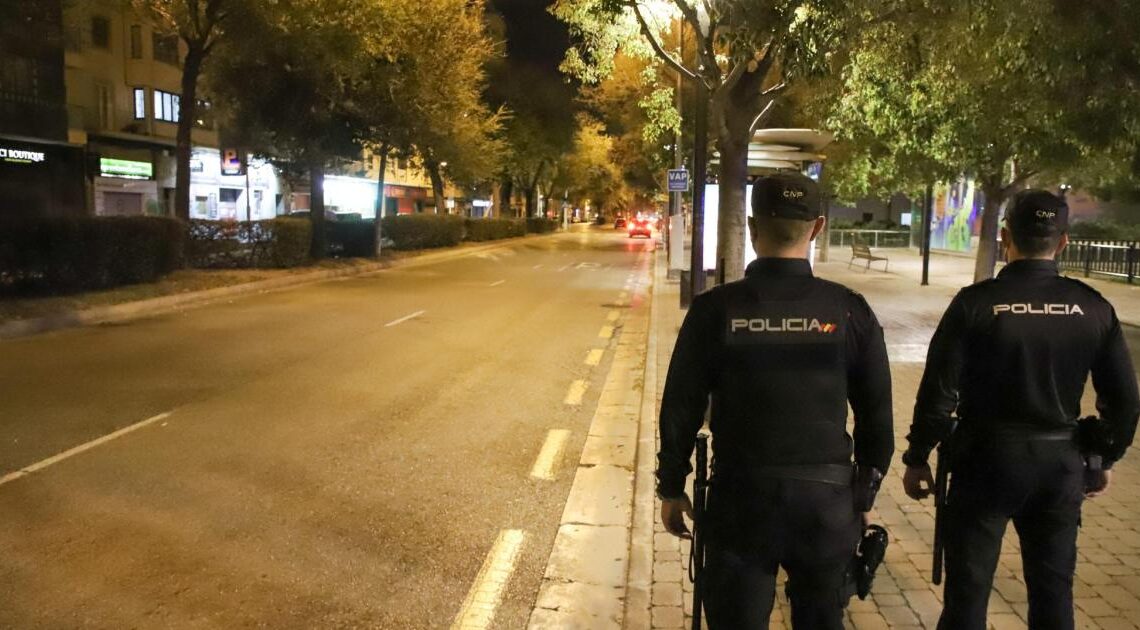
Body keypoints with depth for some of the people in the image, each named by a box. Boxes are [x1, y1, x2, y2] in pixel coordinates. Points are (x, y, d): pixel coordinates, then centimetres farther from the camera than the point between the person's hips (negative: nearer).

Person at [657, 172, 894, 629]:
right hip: (827, 499, 2)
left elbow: (680, 408, -5)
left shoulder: (716, 308, -9)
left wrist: (671, 489, 7)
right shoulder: (849, 310, -4)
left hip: (740, 496, -2)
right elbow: (877, 415, 3)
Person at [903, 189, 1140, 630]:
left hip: (987, 460, -3)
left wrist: (917, 459, -3)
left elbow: (938, 392, -14)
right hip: (1061, 463, 4)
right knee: (1053, 590, 18)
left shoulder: (976, 302, -14)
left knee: (968, 589, 9)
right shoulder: (1093, 308, -3)